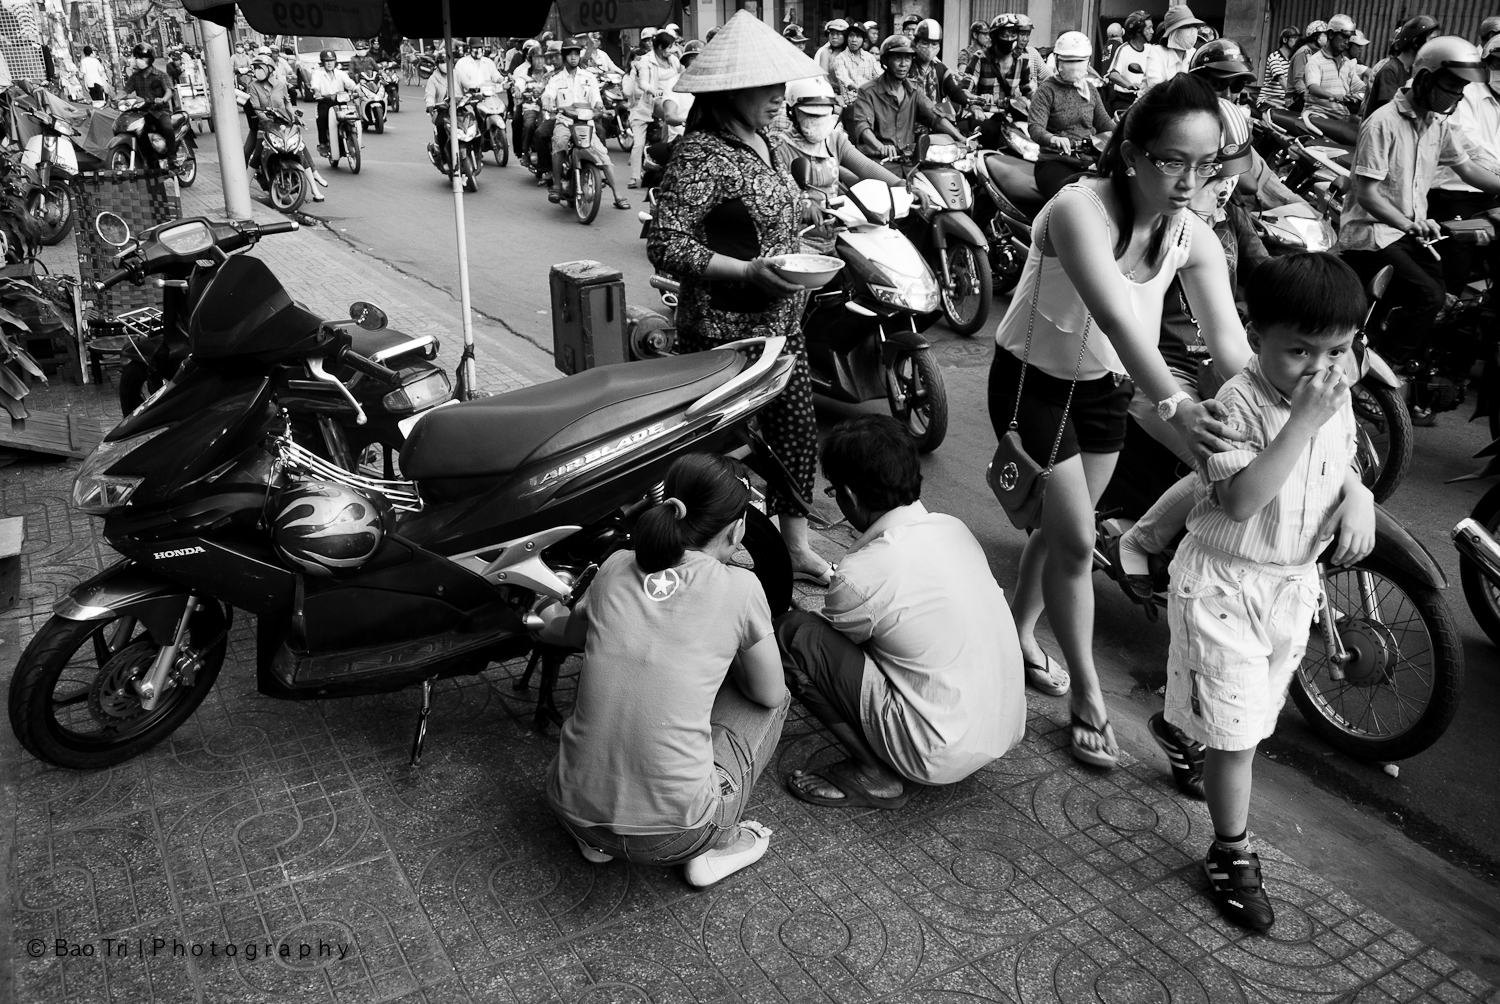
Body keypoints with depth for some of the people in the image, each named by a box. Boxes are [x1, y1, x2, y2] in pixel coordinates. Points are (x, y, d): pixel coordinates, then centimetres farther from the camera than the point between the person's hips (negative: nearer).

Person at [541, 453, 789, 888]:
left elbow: (569, 632, 24)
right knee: (773, 702, 18)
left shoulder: (616, 567, 3)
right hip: (669, 832, -4)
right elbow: (768, 694, 6)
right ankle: (709, 847, 10)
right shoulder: (739, 587, -8)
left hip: (573, 812, 4)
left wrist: (552, 618, 47)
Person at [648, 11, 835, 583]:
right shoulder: (701, 154, -18)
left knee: (797, 429, 13)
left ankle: (796, 546, 29)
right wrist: (748, 272, -28)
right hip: (726, 332, -8)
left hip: (781, 323, 9)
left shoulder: (763, 141, 10)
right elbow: (664, 245, -23)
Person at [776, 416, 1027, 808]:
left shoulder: (861, 576, -19)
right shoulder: (954, 527, 2)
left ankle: (876, 776, 0)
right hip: (1008, 729, 8)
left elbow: (829, 642, 1)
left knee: (794, 633, -8)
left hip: (947, 756, -8)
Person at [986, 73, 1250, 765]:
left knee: (1062, 529, 16)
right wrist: (1173, 404, -55)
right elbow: (1115, 318, -43)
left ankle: (1020, 632, 41)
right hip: (1034, 381, -6)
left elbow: (1228, 337, -21)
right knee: (1076, 542, -4)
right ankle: (1086, 695, 12)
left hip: (1106, 385, 6)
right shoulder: (1079, 210, -30)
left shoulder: (1192, 237, -12)